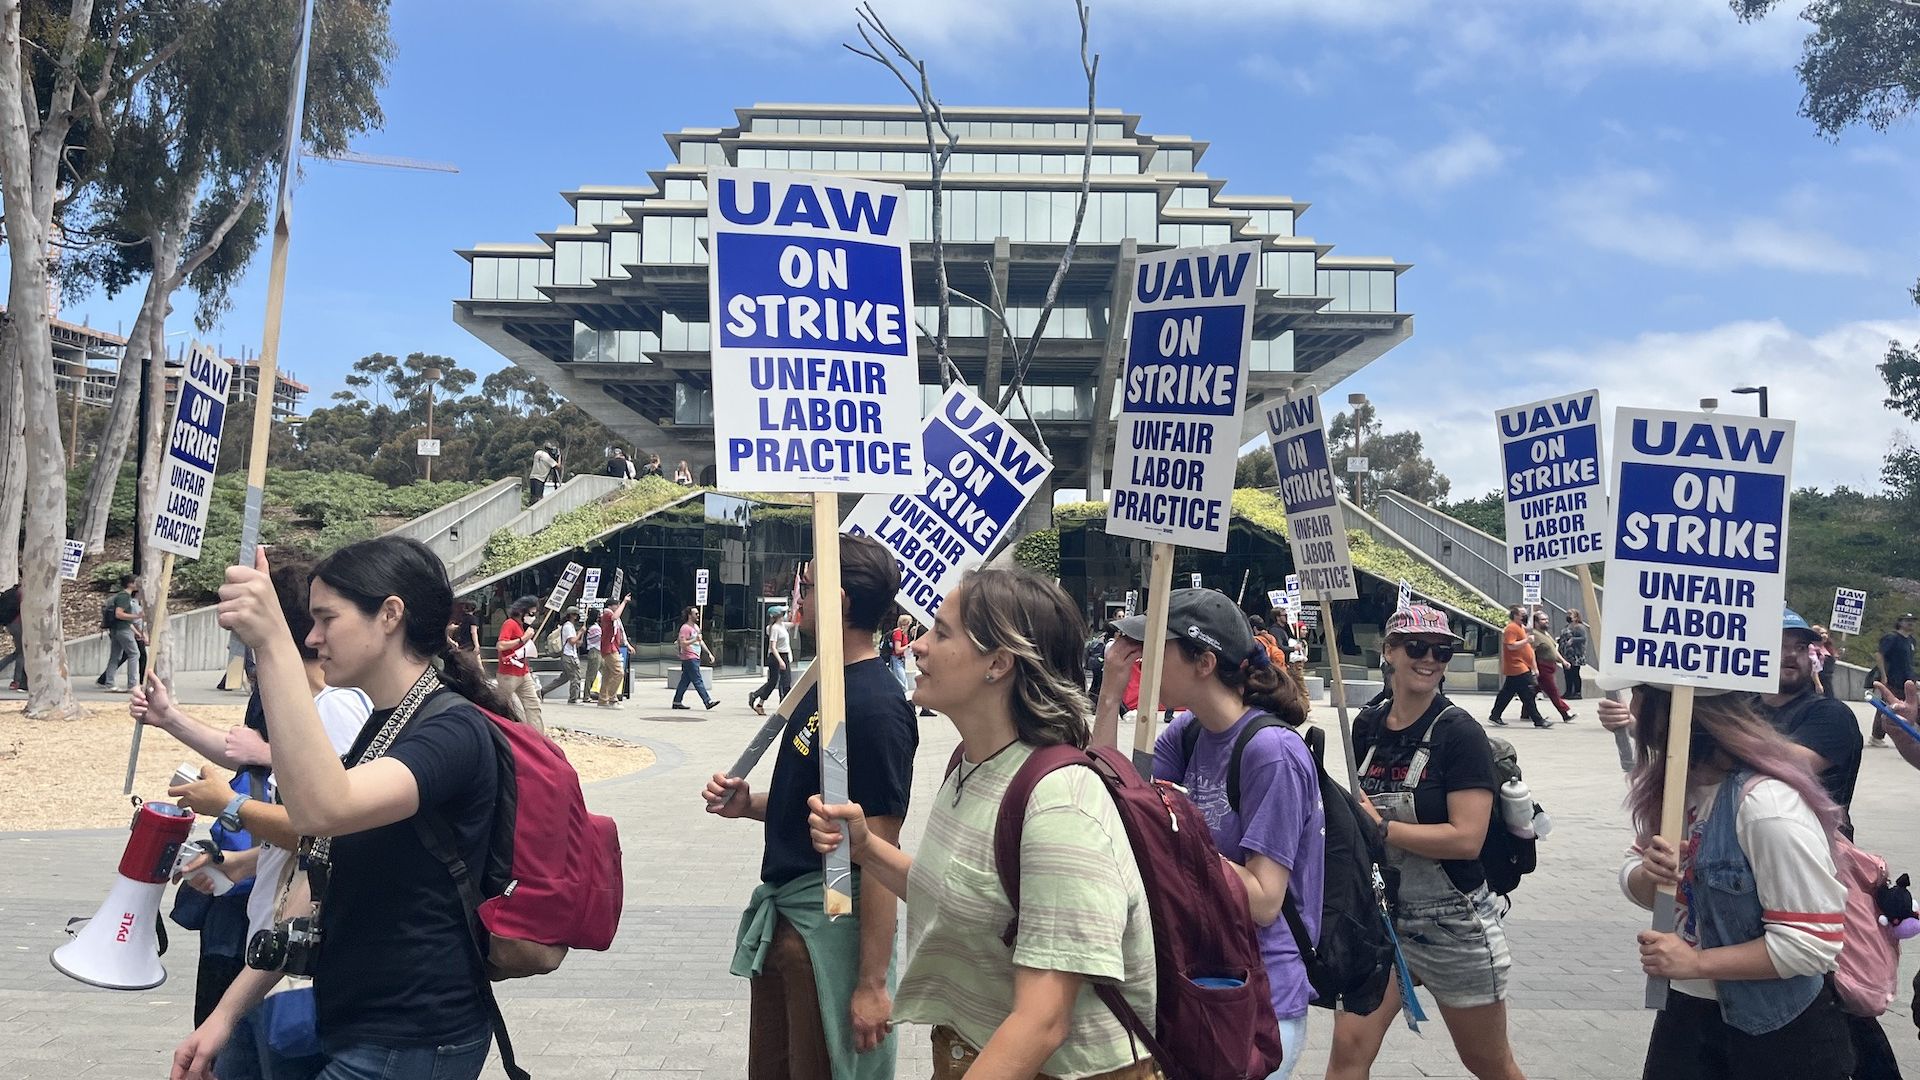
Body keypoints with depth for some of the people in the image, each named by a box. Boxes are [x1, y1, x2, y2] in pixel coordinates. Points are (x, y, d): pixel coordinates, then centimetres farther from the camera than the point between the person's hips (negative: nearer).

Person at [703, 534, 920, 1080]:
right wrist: (748, 804, 1)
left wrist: (872, 983, -21)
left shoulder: (875, 707, -21)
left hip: (829, 924, -9)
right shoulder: (825, 685, 8)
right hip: (779, 913, 9)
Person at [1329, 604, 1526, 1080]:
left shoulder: (1460, 733, -14)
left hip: (1454, 924, -4)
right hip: (1380, 916, 5)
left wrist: (1381, 827, -21)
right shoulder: (1367, 726, 3)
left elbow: (1467, 838, -23)